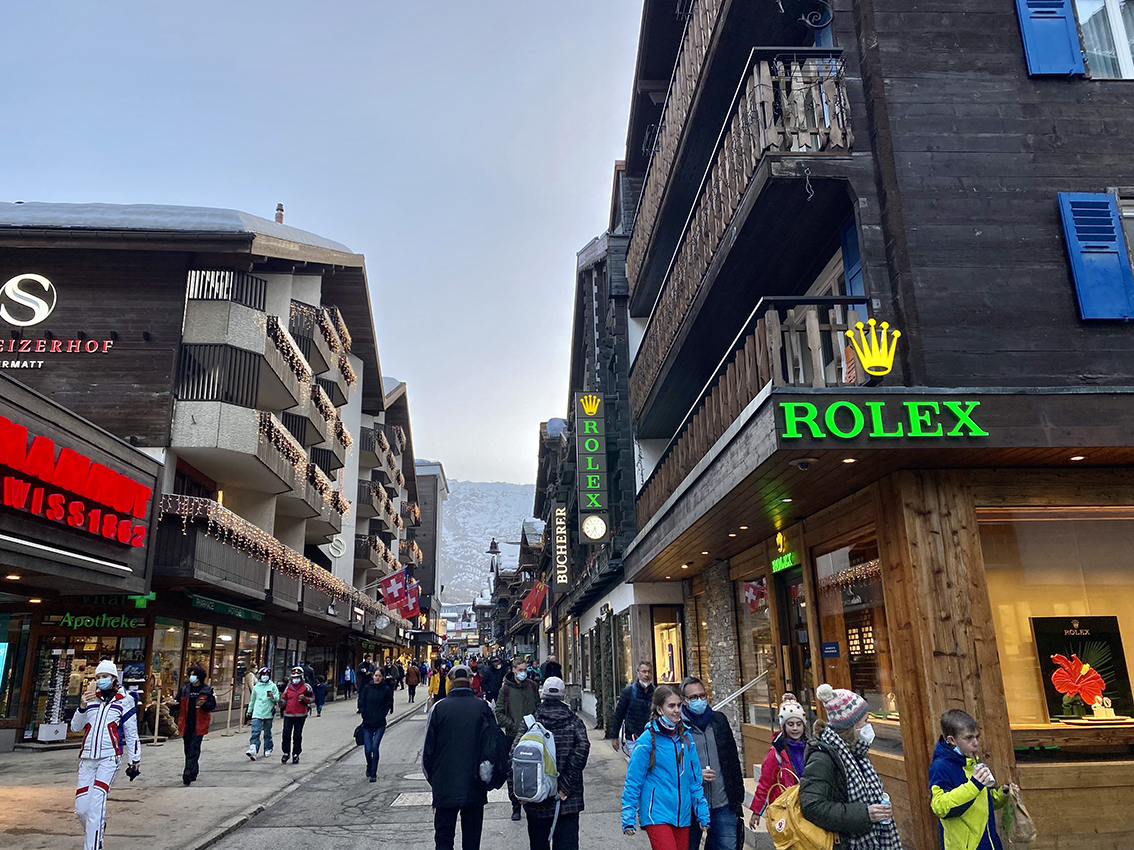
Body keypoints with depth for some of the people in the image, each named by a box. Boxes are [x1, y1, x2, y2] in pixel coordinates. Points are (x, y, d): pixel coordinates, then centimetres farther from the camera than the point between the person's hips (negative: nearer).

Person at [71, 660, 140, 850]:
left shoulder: (124, 700, 2)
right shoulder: (91, 699, 12)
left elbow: (131, 732, 5)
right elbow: (75, 727, 7)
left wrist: (135, 759, 4)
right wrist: (82, 707, -10)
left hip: (109, 758, -4)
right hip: (87, 757, 4)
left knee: (96, 803, -16)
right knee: (81, 808, 2)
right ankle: (98, 828, 31)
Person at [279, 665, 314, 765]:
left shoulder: (306, 687, 3)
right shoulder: (288, 687, 12)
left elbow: (312, 698, 4)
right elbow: (284, 699, 19)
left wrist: (304, 698, -14)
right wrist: (281, 703, -2)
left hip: (300, 715, -2)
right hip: (288, 714, 2)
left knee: (297, 736, 4)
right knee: (286, 734, -2)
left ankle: (296, 755, 13)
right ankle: (286, 753, 14)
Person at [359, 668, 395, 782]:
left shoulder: (386, 689, 0)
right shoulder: (367, 688, 4)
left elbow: (389, 704, 5)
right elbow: (362, 703, 9)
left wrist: (382, 715, -3)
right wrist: (364, 716, 2)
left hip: (380, 724, -2)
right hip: (367, 723, 2)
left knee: (375, 747, -12)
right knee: (367, 749, 0)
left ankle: (373, 773, 1)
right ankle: (369, 767, 31)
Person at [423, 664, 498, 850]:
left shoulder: (439, 708, -6)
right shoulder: (483, 708, -5)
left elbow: (428, 748, -1)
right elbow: (492, 746, -4)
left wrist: (432, 778, 12)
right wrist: (487, 778, 7)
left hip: (445, 788, -1)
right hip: (475, 789, 1)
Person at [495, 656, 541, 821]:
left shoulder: (532, 686, 5)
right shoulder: (505, 689, -4)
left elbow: (539, 708, 12)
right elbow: (500, 714, -3)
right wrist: (514, 726, -15)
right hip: (513, 737, -2)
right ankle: (516, 807, 14)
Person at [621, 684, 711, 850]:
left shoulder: (686, 737, 5)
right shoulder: (647, 740, -11)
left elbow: (695, 779, 12)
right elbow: (633, 781, -7)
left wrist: (702, 813, 10)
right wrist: (628, 819, -8)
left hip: (683, 816, 6)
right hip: (657, 816, -5)